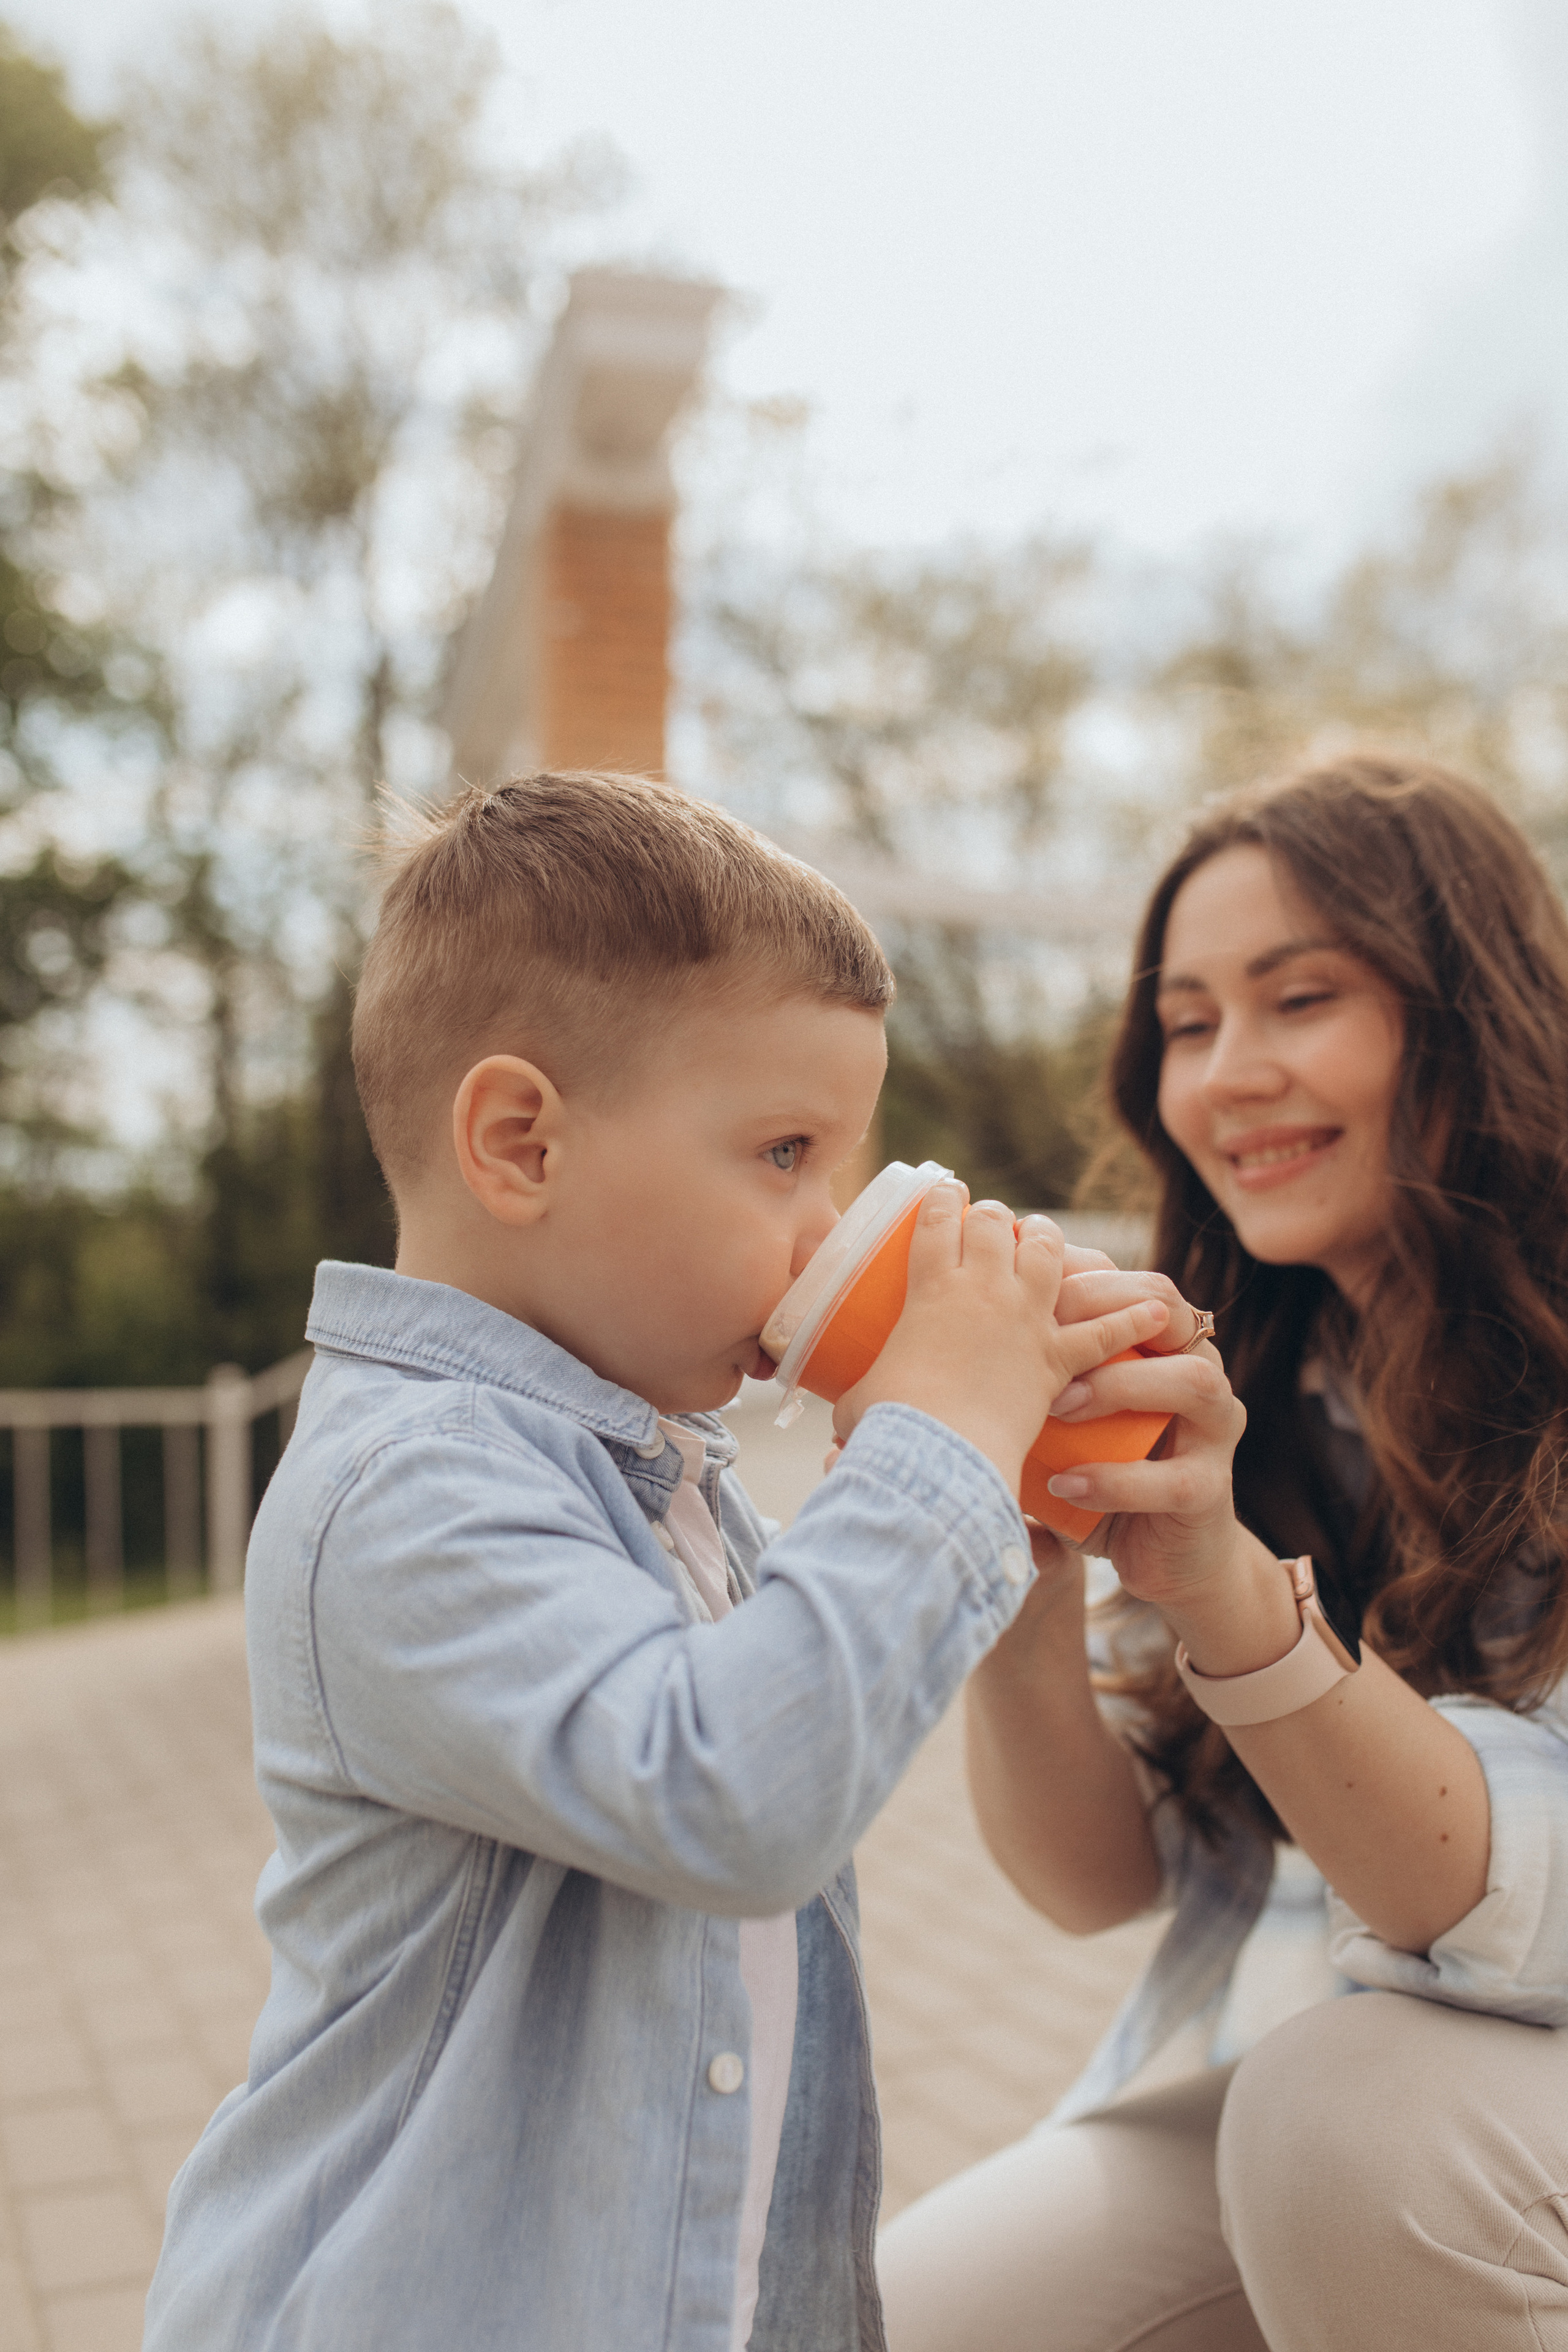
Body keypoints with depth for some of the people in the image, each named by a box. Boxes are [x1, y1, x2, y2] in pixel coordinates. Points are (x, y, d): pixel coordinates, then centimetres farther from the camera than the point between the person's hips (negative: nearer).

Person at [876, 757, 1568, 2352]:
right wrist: (1016, 1603, -25)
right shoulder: (1220, 1389, -1)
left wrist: (1231, 1594, -37)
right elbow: (1097, 1881, -5)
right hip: (1282, 2086, 4)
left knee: (1347, 2111, -31)